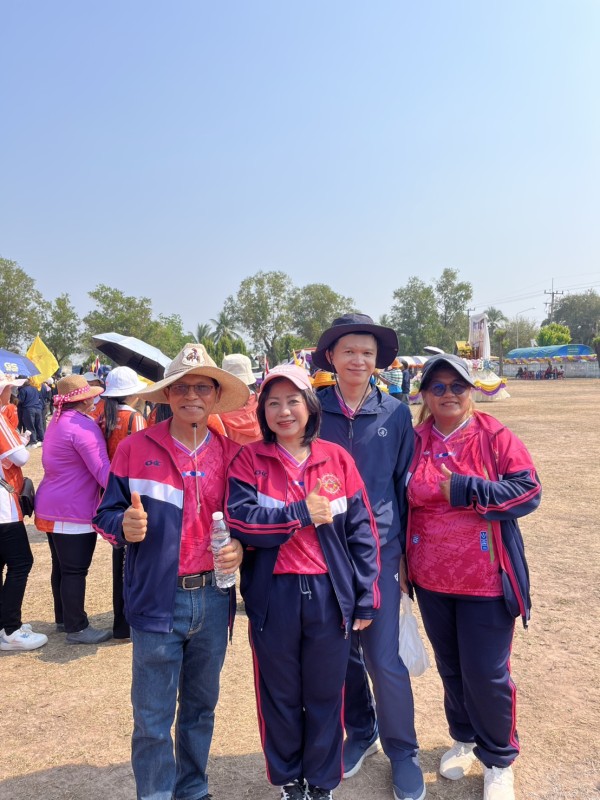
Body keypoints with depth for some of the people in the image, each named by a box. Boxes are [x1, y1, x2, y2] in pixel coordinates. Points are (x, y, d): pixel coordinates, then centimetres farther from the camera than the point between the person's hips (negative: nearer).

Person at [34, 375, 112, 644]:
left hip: (50, 508, 10)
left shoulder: (57, 421, 11)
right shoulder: (83, 425, -19)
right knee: (75, 571, 0)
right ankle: (76, 628, 10)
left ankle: (63, 618, 32)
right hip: (74, 512, -10)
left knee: (61, 567, 19)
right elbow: (102, 470, -25)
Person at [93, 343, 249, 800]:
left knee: (201, 707, 21)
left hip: (213, 597, 3)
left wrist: (239, 547, -11)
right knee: (153, 720, 8)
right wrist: (124, 526, -23)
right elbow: (107, 514, -1)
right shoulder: (136, 448, -7)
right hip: (157, 598, -3)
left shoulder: (231, 452, 1)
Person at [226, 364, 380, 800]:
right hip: (272, 596, 0)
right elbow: (239, 518, -14)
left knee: (326, 694, 14)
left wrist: (366, 597, -1)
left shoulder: (336, 458, 0)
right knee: (280, 693, 16)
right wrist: (301, 513, -18)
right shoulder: (250, 459, -2)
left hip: (329, 593, 1)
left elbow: (361, 530, 1)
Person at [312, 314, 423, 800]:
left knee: (384, 657, 0)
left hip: (380, 550, -1)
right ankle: (361, 733, 39)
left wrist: (405, 551, 5)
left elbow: (405, 483, 4)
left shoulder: (395, 413, -2)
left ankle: (402, 751, 26)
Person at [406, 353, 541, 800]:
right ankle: (464, 739, 43)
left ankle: (499, 760, 29)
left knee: (486, 674, 4)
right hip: (431, 581, 3)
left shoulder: (495, 437, -8)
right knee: (451, 668, 19)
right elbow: (401, 503, 8)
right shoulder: (415, 442, 1)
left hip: (486, 581, -3)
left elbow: (529, 491, -13)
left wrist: (465, 489, -19)